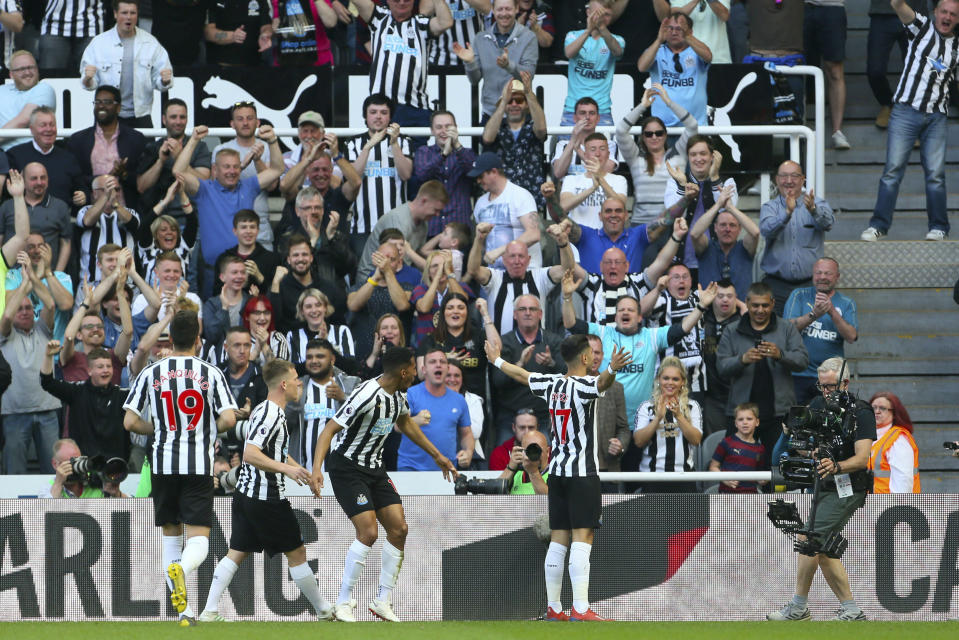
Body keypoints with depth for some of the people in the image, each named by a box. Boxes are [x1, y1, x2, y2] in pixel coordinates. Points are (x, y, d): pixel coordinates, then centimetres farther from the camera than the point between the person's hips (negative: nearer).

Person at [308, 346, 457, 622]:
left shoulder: (398, 394, 2)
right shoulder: (366, 396, -26)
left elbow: (405, 423, 23)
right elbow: (330, 429, -29)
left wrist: (436, 455, 30)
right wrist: (316, 469, -41)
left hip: (374, 469, 9)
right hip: (347, 467, -9)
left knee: (399, 529, -1)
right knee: (368, 532, -19)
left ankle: (383, 602, 9)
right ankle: (343, 603, -8)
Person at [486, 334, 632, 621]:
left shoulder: (551, 384, 9)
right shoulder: (582, 385, -11)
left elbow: (521, 374, 26)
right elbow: (601, 383, -36)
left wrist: (497, 361, 44)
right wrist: (612, 369, -56)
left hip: (556, 469, 7)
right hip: (582, 472, -7)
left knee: (558, 540, 9)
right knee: (582, 538, -11)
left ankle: (553, 607, 10)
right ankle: (580, 609, -17)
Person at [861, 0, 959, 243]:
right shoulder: (922, 27, 6)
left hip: (936, 116, 2)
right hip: (906, 110, -2)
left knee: (936, 173, -3)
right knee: (893, 169, -5)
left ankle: (938, 227, 5)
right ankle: (879, 225, -3)